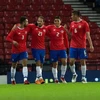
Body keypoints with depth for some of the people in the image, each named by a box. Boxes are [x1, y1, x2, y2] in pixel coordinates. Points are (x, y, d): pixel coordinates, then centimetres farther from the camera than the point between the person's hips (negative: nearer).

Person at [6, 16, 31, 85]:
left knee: (25, 63, -14)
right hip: (15, 50, -3)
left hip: (23, 50, 3)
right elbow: (8, 38, -13)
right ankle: (12, 79, 28)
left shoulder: (27, 29, 1)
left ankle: (25, 79, -20)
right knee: (14, 65, 11)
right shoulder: (15, 30, -13)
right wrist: (13, 41, -30)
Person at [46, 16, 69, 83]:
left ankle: (62, 77, 8)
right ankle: (56, 79, 13)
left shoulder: (63, 29, 4)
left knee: (64, 62, -11)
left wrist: (67, 47, 9)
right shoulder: (50, 27, -2)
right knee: (55, 64, 3)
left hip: (62, 48, 1)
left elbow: (65, 38, 10)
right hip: (53, 49, -1)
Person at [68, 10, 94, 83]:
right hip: (73, 46, 4)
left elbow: (88, 35, -8)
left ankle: (83, 77, 9)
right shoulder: (72, 24, 9)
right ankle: (74, 74, 20)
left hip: (82, 46, -4)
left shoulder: (84, 23, -6)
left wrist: (91, 45, -14)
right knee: (71, 61, -2)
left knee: (82, 62, 0)